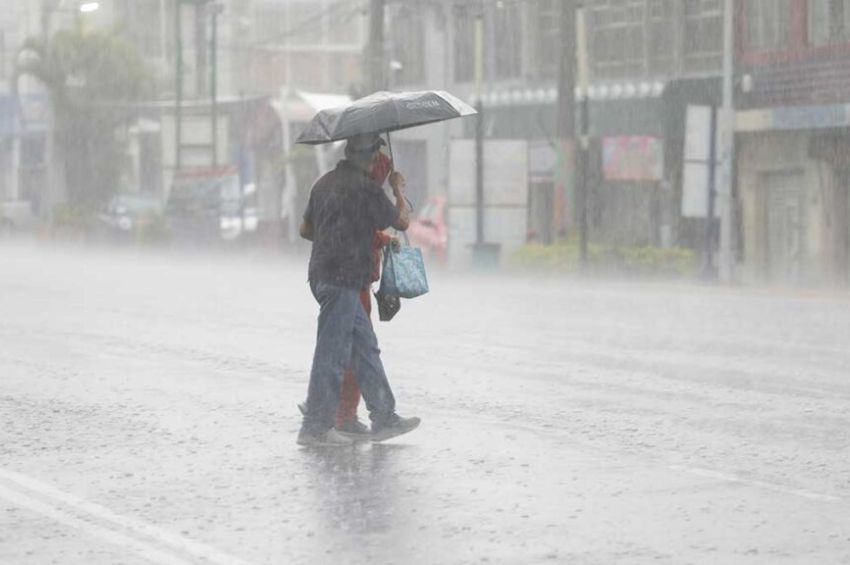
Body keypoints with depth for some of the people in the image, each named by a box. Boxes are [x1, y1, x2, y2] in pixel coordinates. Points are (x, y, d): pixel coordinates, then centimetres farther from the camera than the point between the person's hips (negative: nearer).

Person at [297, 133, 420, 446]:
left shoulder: (325, 183, 14)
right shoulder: (364, 187, -12)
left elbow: (306, 229, 21)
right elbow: (401, 221, -4)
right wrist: (399, 190, 14)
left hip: (322, 274, 9)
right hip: (343, 278, -9)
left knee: (365, 347, 13)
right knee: (332, 352, -5)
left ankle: (384, 418, 16)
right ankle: (315, 427, -2)